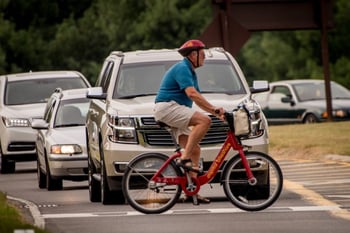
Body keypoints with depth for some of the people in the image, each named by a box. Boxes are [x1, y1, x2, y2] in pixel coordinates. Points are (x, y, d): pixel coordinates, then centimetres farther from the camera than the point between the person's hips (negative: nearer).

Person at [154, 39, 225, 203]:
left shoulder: (190, 71, 22)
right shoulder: (182, 69, -12)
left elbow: (197, 97, 24)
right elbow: (192, 93, -24)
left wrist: (215, 112, 11)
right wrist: (214, 109, -26)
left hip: (176, 112, 11)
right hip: (167, 107, -11)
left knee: (195, 150, 4)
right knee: (204, 120, -28)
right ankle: (184, 159, -28)